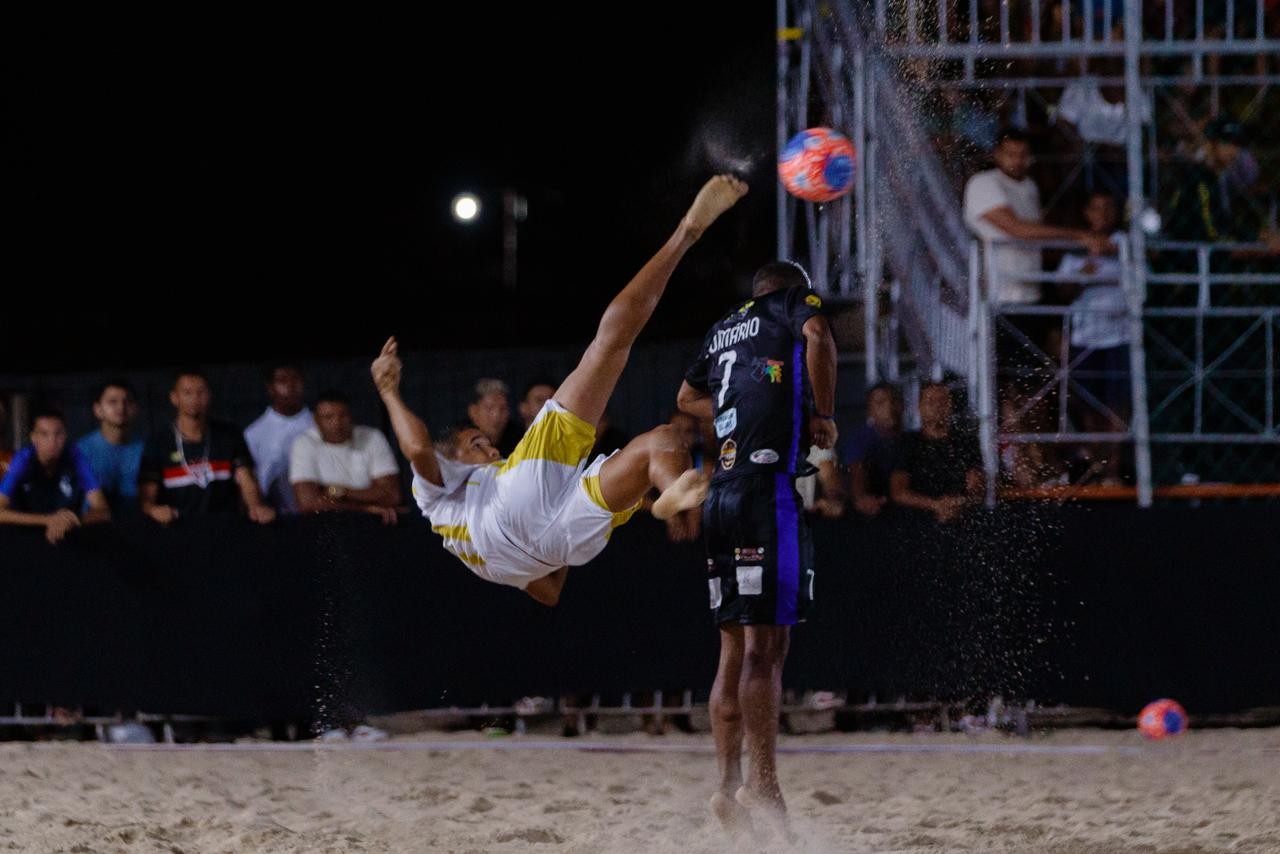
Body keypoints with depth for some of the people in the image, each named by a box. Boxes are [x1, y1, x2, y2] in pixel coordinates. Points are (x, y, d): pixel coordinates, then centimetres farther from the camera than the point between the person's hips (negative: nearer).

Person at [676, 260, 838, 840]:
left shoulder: (722, 329, 25)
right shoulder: (796, 302, 7)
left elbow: (687, 397, 42)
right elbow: (817, 336, -17)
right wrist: (823, 415, -8)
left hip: (721, 494, 7)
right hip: (769, 484, -7)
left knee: (735, 649, 10)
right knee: (766, 645, -12)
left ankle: (728, 782, 7)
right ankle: (762, 783, -18)